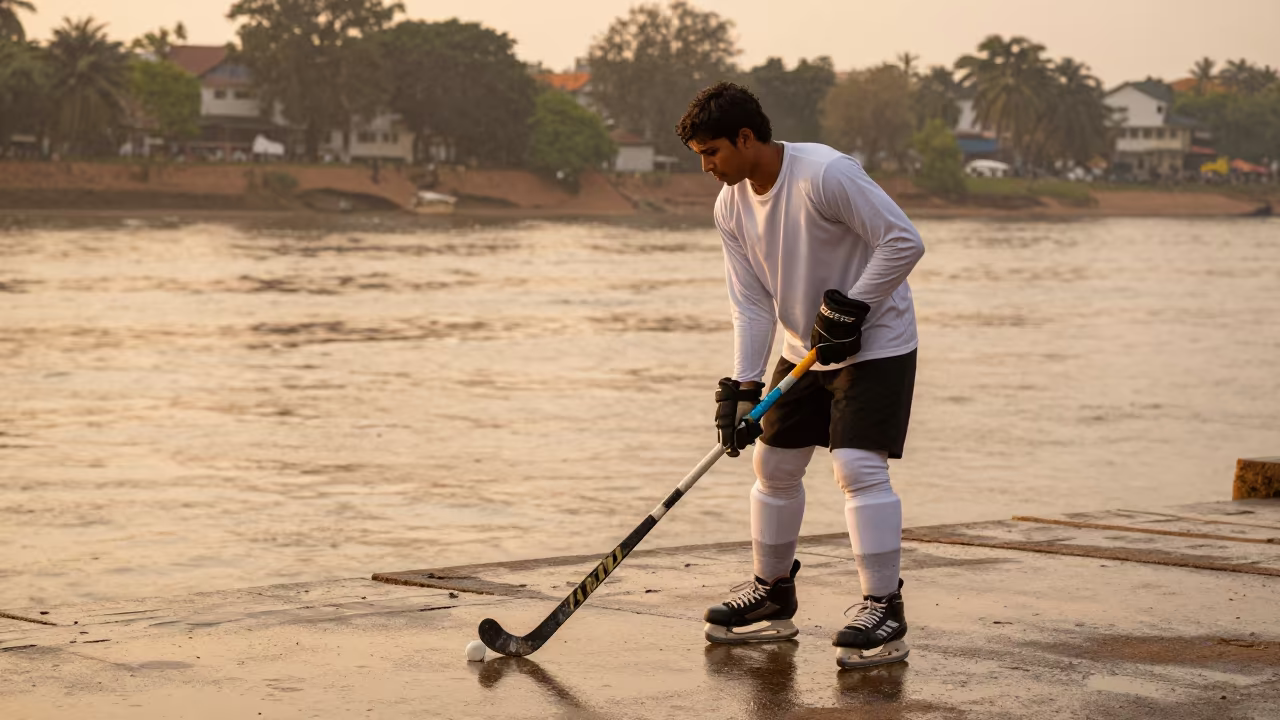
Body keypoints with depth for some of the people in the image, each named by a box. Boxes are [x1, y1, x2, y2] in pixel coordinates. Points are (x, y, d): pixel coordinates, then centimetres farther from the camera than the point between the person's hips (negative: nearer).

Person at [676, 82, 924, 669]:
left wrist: (850, 307, -24)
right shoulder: (731, 205, -2)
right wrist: (742, 387, -11)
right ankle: (772, 593, 26)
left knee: (858, 466, -18)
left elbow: (903, 241, -23)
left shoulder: (826, 174, -25)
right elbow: (752, 305, -1)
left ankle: (883, 608, -12)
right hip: (804, 350, 8)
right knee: (774, 463, 10)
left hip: (875, 341, -8)